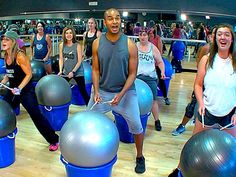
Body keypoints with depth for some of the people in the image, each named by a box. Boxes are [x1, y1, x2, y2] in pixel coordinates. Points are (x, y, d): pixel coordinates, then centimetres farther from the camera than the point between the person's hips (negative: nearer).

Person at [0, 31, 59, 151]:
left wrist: (19, 88, -25)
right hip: (12, 91, 8)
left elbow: (29, 74, -18)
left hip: (26, 91, -8)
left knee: (36, 116, -6)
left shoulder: (20, 56, -19)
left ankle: (54, 140, 6)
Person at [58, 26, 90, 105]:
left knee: (83, 91, -1)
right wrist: (60, 70, -10)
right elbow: (61, 59, 2)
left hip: (78, 72, -4)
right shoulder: (61, 45, 0)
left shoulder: (77, 45, -11)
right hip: (66, 72, 4)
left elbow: (79, 61, -12)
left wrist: (73, 71, -19)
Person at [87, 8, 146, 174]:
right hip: (102, 91, 2)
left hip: (126, 91, -2)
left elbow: (132, 73, -9)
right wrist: (96, 91, -14)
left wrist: (121, 94, -19)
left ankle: (140, 157, 25)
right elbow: (95, 70, -1)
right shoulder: (97, 43, -7)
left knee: (136, 125, -1)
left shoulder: (130, 44, -13)